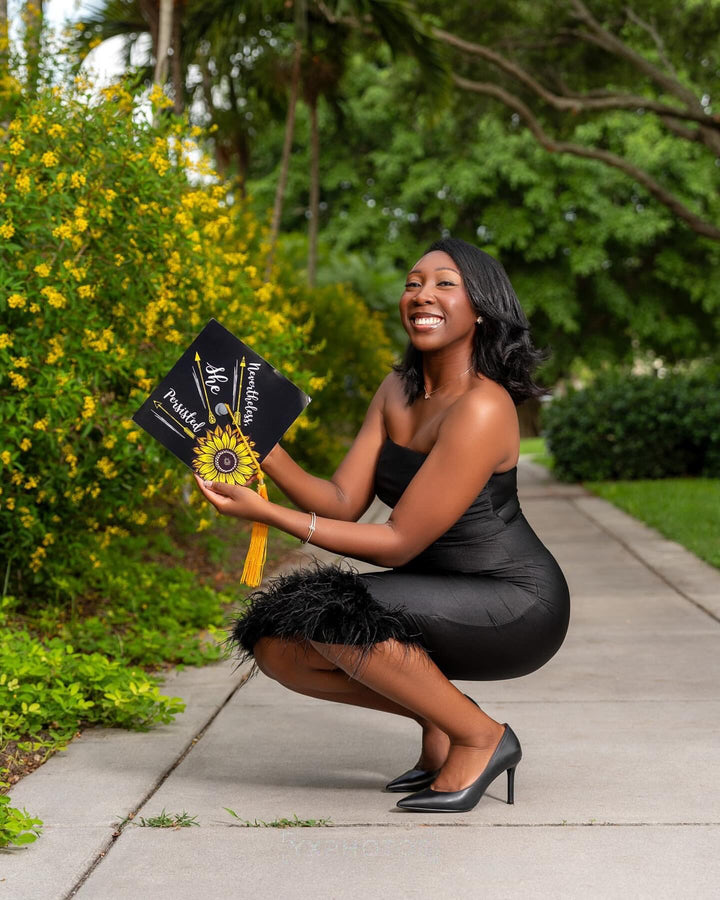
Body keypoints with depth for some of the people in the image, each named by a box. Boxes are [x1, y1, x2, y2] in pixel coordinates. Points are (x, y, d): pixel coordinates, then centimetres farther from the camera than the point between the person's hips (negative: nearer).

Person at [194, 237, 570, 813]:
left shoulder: (481, 409, -23)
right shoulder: (398, 391, 4)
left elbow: (398, 543, -23)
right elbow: (344, 502, -1)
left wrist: (266, 513, -25)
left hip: (518, 608, -8)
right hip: (446, 594, 8)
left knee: (330, 614, -28)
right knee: (277, 647, -4)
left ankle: (479, 737, -9)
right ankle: (438, 720, 10)